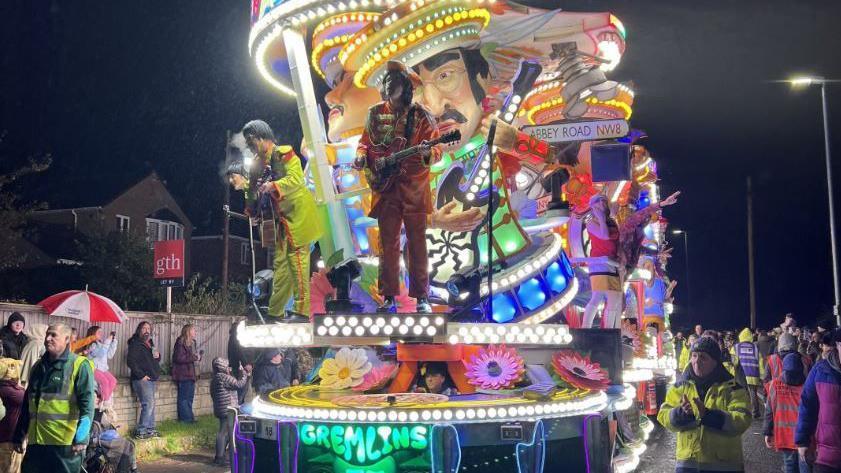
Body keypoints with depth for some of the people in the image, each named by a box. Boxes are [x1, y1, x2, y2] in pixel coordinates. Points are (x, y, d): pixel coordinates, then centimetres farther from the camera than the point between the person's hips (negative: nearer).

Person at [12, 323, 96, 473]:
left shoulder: (79, 366, -6)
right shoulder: (39, 366, 15)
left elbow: (87, 404, -12)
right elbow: (27, 403, 21)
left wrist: (81, 438, -20)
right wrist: (19, 436, 20)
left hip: (65, 442, -6)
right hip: (36, 441, 6)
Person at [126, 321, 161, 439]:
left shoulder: (150, 343, 18)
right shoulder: (135, 344, -8)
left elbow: (156, 360, 27)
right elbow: (130, 361, -16)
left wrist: (157, 355, 3)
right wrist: (141, 375, -18)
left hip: (151, 378, 9)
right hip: (141, 379, -9)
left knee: (150, 404, 11)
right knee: (148, 404, -14)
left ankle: (150, 429, 18)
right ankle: (140, 432, -9)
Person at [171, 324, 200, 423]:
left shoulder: (192, 342, 16)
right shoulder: (181, 342, -13)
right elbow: (179, 358, -21)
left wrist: (198, 356, 4)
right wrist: (194, 357, -19)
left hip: (190, 373, 9)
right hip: (183, 375, -9)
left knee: (190, 397, 12)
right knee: (184, 398, -3)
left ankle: (189, 418, 18)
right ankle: (186, 418, 1)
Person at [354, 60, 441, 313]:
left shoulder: (420, 115, -2)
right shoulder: (375, 113, 8)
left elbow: (436, 151, -5)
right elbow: (365, 142, 16)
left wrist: (428, 153, -27)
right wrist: (361, 157, -5)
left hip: (414, 189, -3)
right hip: (385, 187, 3)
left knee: (417, 243, 1)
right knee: (388, 243, 6)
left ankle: (422, 297, 9)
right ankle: (389, 297, 14)